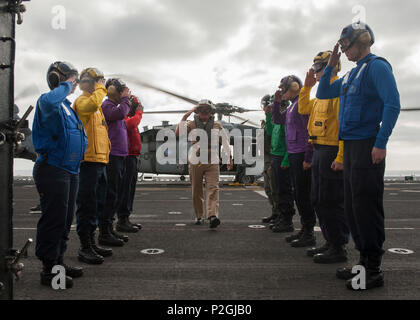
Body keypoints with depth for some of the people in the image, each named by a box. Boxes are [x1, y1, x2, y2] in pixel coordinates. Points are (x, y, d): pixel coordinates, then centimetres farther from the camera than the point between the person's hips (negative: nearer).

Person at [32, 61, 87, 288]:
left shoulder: (67, 106, 19)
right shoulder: (48, 102, -11)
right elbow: (48, 101, -38)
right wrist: (66, 86, -21)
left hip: (70, 171, 10)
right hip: (52, 170, -10)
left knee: (65, 219, 16)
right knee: (54, 219, -4)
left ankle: (59, 262, 29)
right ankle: (48, 269, 6)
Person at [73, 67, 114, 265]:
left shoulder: (97, 106, 24)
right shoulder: (82, 101, -6)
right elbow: (92, 104, -31)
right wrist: (100, 88, -15)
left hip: (100, 160, 10)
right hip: (89, 160, -10)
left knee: (98, 204, 15)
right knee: (88, 205, -7)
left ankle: (91, 242, 26)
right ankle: (84, 248, -1)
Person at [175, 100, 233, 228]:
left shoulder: (217, 126, 9)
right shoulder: (191, 124, 5)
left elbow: (225, 142, 17)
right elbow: (178, 133, -12)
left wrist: (229, 158, 15)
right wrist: (186, 116, -12)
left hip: (212, 162, 0)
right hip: (195, 162, 1)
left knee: (213, 188, -15)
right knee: (196, 191, 7)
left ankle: (213, 216, -26)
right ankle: (199, 216, 22)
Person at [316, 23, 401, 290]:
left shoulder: (377, 66, -6)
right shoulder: (350, 75, 20)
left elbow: (393, 105, -16)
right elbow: (323, 94, 27)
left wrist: (381, 143, -21)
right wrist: (331, 66, 16)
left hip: (367, 145, -9)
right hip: (350, 146, 9)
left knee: (366, 206, -7)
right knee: (352, 206, 11)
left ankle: (374, 270, 2)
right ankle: (364, 261, 22)